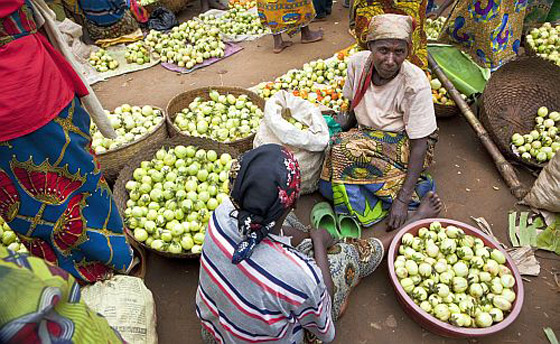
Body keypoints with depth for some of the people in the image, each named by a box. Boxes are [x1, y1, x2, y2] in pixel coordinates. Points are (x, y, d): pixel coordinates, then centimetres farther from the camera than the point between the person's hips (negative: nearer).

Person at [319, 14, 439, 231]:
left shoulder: (415, 84, -24)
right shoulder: (358, 63, -11)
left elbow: (419, 145, -21)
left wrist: (403, 199, -25)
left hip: (403, 144, -5)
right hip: (366, 136, 5)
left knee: (346, 150, -33)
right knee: (327, 186, -19)